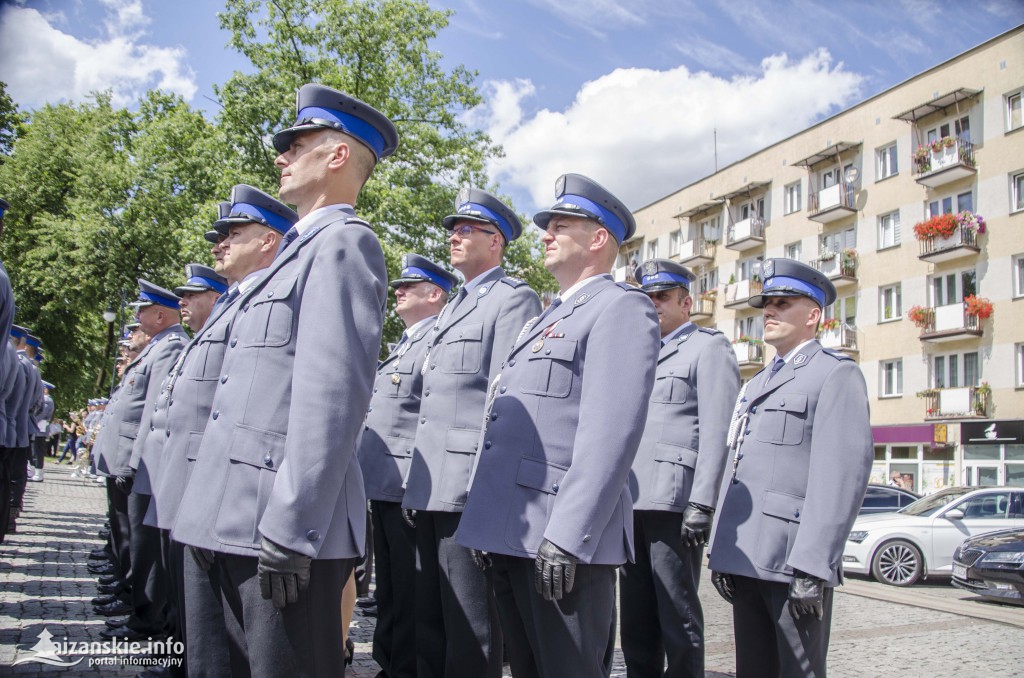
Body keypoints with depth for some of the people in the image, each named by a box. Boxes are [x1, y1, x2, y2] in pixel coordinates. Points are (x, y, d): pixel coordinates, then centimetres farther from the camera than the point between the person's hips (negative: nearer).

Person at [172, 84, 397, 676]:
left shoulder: (344, 243, -8)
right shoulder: (299, 249, 21)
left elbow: (333, 398, -19)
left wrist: (288, 532, -22)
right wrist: (208, 516, 21)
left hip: (280, 528, -9)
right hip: (221, 526, 10)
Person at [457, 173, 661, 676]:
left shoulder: (621, 307, -6)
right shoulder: (548, 318, 23)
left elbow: (611, 431, -18)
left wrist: (566, 536, -24)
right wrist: (487, 524, 18)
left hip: (562, 540, -9)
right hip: (510, 535, 9)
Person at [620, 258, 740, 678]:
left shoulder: (708, 347, 2)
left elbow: (717, 431, -9)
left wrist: (702, 503, -17)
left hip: (673, 501, -7)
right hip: (633, 502, 7)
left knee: (677, 616, -2)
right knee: (636, 616, 11)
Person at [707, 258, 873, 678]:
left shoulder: (836, 373, -3)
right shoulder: (755, 387, 23)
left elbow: (844, 473, -13)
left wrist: (811, 566, -20)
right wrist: (721, 551, 15)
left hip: (793, 562, -7)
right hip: (746, 560, 8)